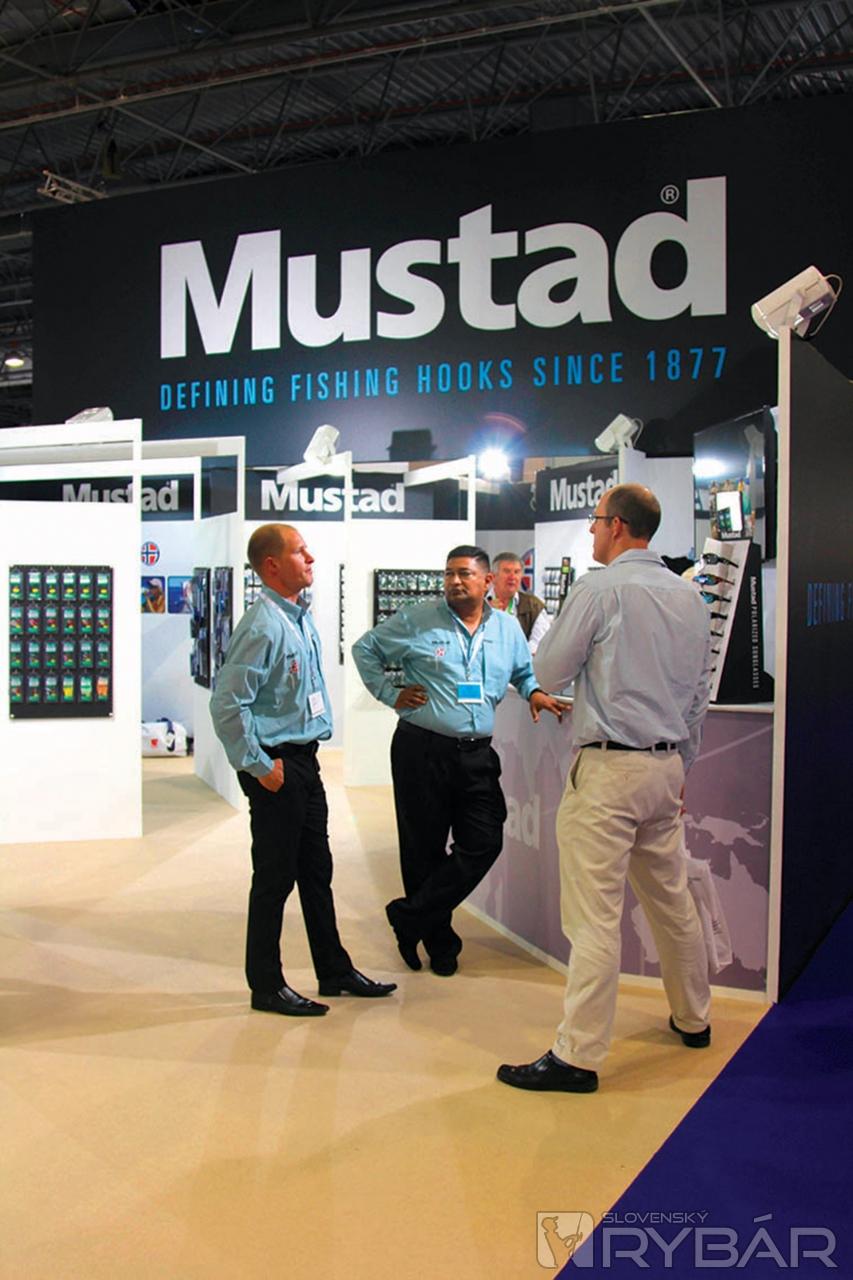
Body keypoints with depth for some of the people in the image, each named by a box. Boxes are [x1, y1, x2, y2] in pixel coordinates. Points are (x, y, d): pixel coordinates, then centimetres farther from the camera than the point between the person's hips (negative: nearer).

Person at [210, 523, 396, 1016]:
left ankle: (334, 970, 30)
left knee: (317, 869, 17)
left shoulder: (303, 618, 10)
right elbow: (228, 705, -22)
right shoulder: (263, 626, -18)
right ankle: (267, 985, 15)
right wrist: (260, 766, -18)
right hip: (276, 765, -9)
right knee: (276, 875, 1)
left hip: (306, 759, 9)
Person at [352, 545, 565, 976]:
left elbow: (524, 671, 25)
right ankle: (440, 941, 21)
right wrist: (390, 695, 1)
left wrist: (535, 692, 3)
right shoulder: (416, 622, -1)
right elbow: (364, 649, 9)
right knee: (424, 849, 4)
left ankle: (410, 917, 8)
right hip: (422, 750, -3)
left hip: (477, 755, 4)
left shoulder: (507, 629, 10)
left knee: (484, 844, -5)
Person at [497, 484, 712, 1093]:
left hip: (608, 768, -8)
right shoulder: (690, 596, 12)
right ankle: (693, 1019, 36)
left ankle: (578, 1056, -1)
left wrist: (555, 626, 13)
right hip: (666, 767, 8)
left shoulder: (601, 588, -11)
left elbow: (550, 672, -5)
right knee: (672, 899, 21)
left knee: (596, 916, -6)